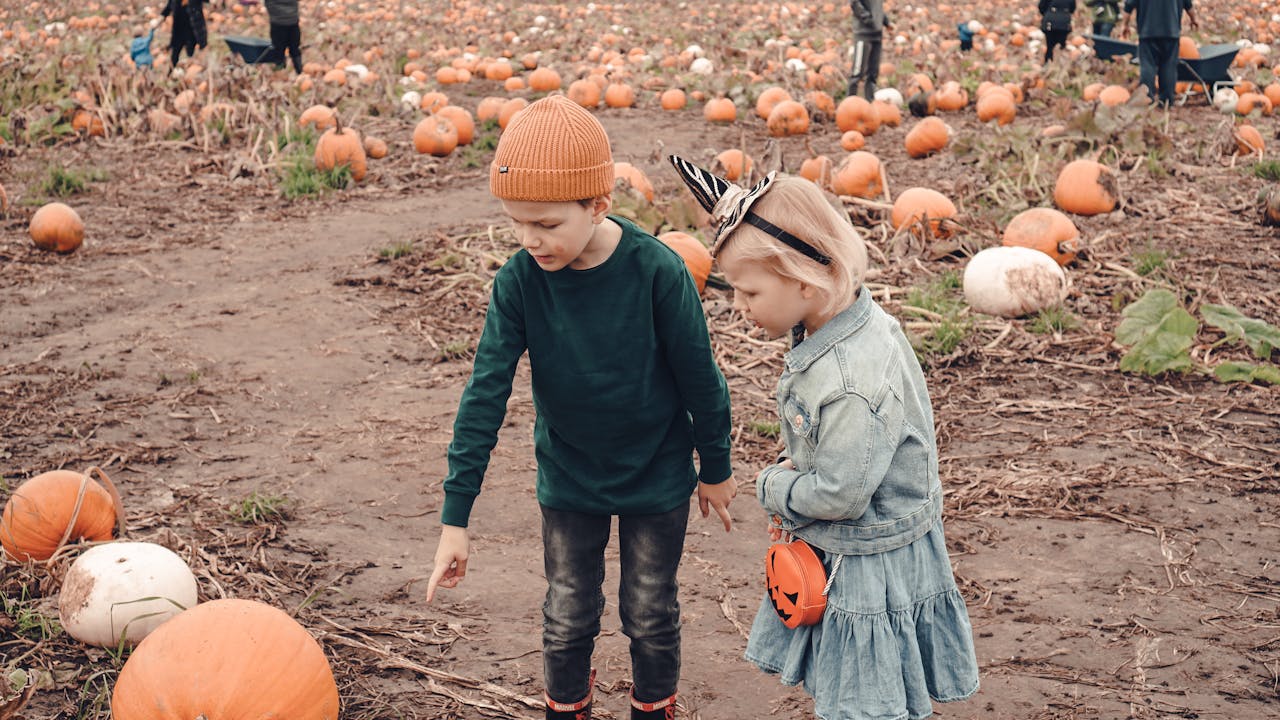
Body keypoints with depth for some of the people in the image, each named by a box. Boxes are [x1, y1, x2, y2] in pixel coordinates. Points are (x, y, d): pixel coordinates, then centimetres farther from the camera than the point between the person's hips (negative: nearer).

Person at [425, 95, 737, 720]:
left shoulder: (656, 270, -24)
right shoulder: (519, 281, -18)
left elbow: (699, 377, -11)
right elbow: (485, 393, -15)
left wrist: (716, 469, 2)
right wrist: (455, 517, -15)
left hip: (656, 476, -1)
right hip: (568, 479, 2)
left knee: (650, 614, 13)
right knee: (567, 618, 12)